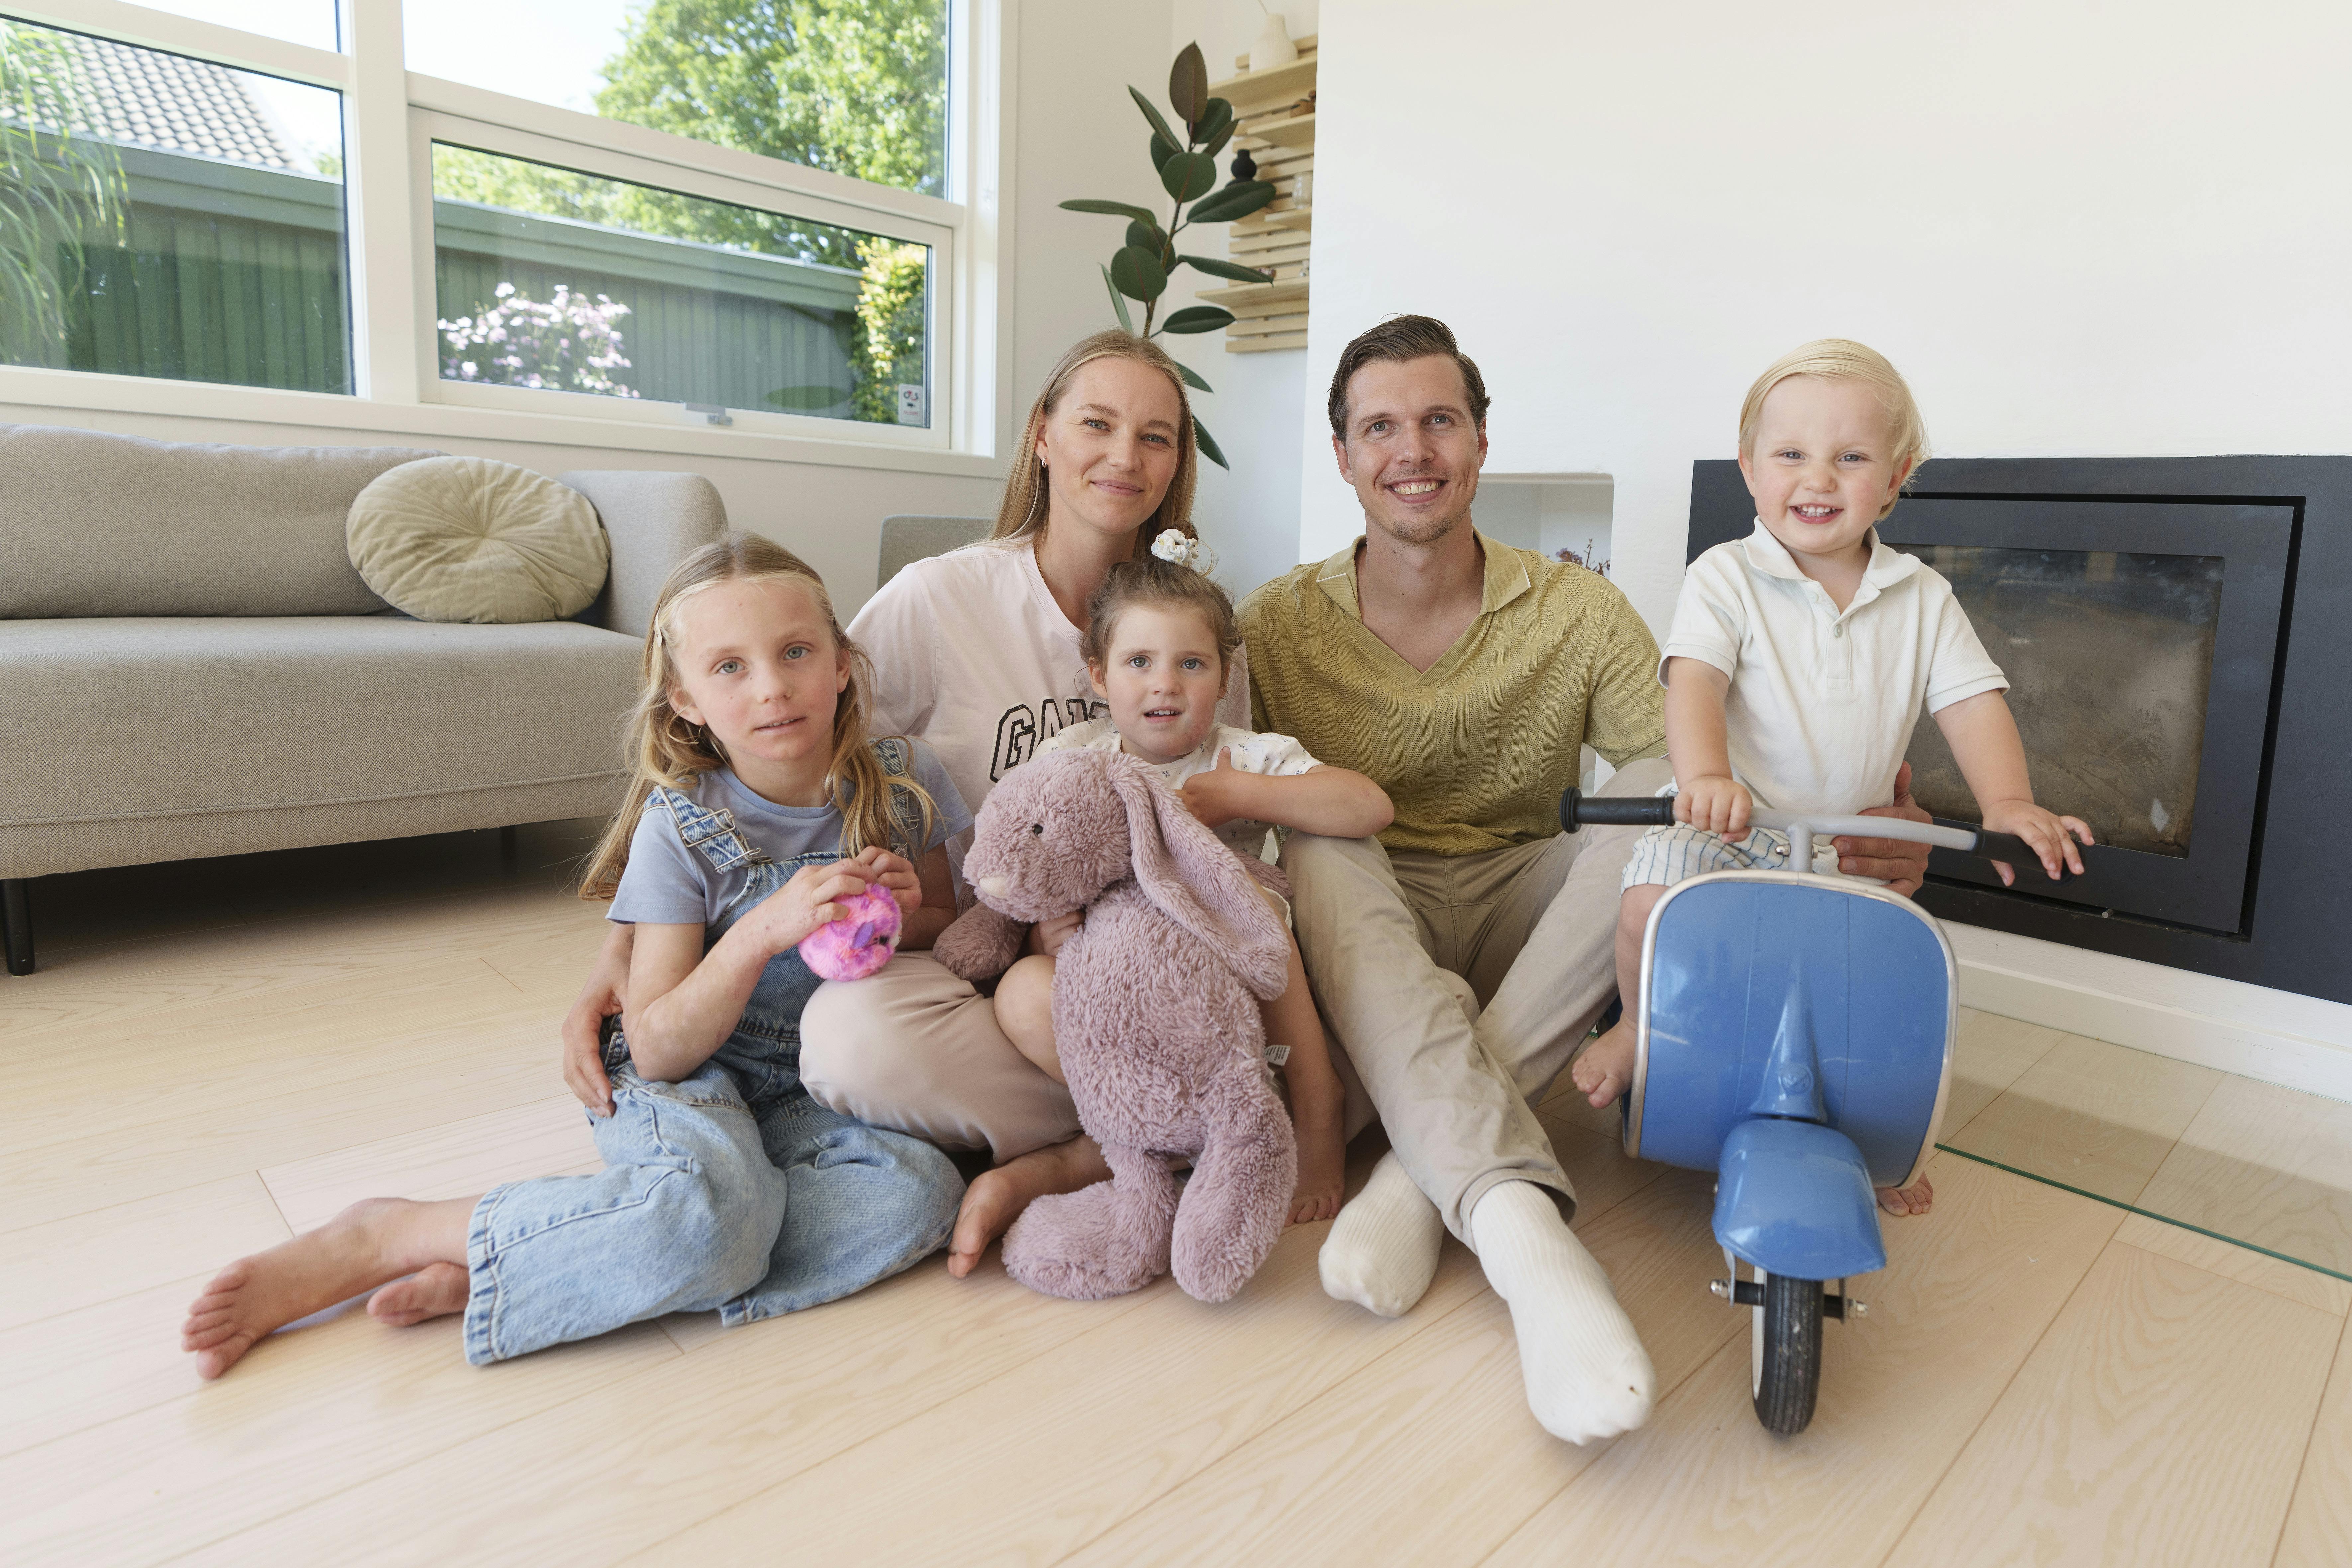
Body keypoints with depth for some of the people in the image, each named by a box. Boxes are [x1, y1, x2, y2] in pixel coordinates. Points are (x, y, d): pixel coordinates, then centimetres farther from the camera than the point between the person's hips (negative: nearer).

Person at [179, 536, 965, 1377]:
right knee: (707, 1210, -38)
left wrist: (907, 916, -15)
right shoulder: (680, 825, -15)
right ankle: (380, 1238, -14)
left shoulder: (904, 780, -7)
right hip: (687, 1082, -4)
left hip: (813, 1093, 4)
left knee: (920, 1189, -30)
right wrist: (760, 932, -32)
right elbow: (658, 1050, -16)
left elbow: (949, 935, 9)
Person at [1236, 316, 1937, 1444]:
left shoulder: (1578, 614, -1)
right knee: (1321, 843, -32)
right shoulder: (1281, 624, -2)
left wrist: (1843, 841, -29)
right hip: (1363, 930, -1)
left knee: (1666, 787, -24)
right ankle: (1518, 1225, -47)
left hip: (1523, 921, 2)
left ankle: (1422, 1173, -31)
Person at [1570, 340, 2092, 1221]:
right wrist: (1705, 775, -42)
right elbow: (1694, 679, -22)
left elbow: (1972, 701, -1)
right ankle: (1642, 1024, 7)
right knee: (1652, 904, -28)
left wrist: (2008, 802, -19)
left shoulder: (1921, 598, 4)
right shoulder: (1726, 578, -8)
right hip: (1724, 825, -3)